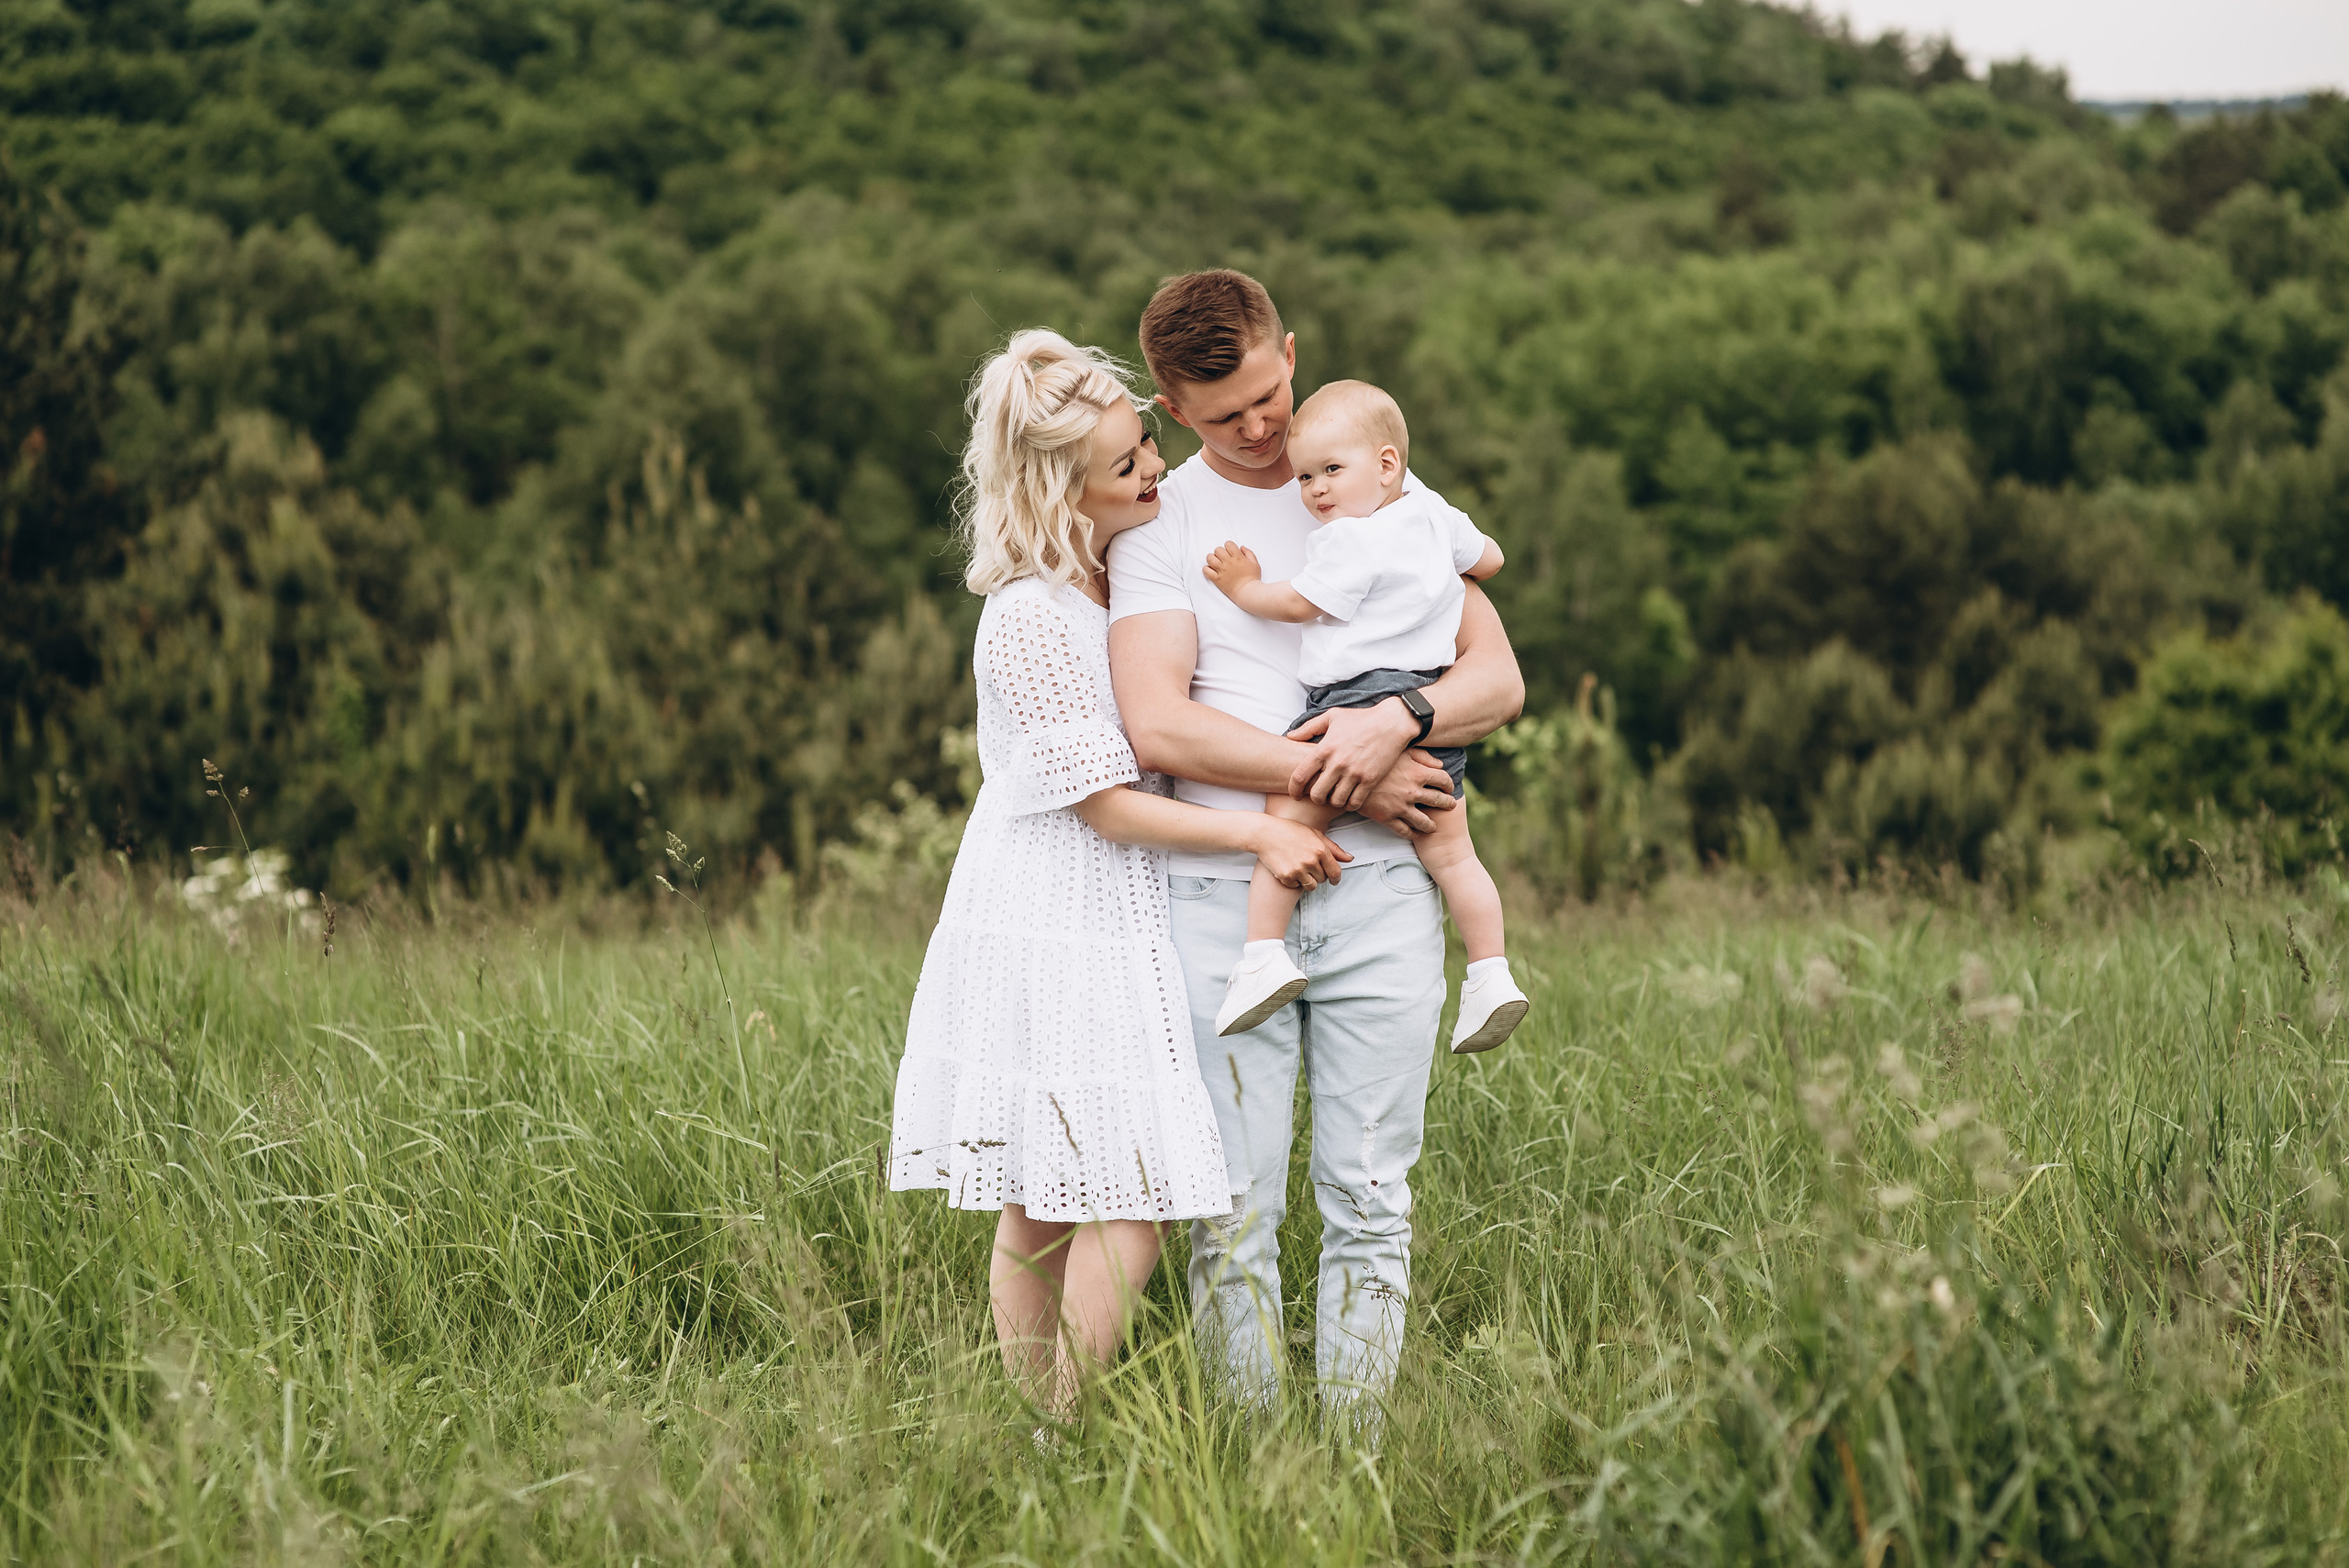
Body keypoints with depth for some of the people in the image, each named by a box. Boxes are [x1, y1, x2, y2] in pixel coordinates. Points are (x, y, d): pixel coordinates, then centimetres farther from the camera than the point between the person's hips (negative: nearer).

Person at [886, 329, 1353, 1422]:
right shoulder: (1030, 617, -17)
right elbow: (1101, 800, -16)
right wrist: (1258, 834, -15)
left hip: (1111, 932, 8)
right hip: (1044, 934, -8)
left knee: (1043, 1210, 9)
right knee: (1127, 1207, -10)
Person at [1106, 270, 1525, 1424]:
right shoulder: (1158, 524, 5)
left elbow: (1497, 680, 8)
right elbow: (1157, 725, -8)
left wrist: (1398, 718, -14)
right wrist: (1340, 775, -11)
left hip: (1377, 892, 2)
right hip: (1220, 894, -2)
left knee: (1370, 1200, -1)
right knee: (1234, 1210, -3)